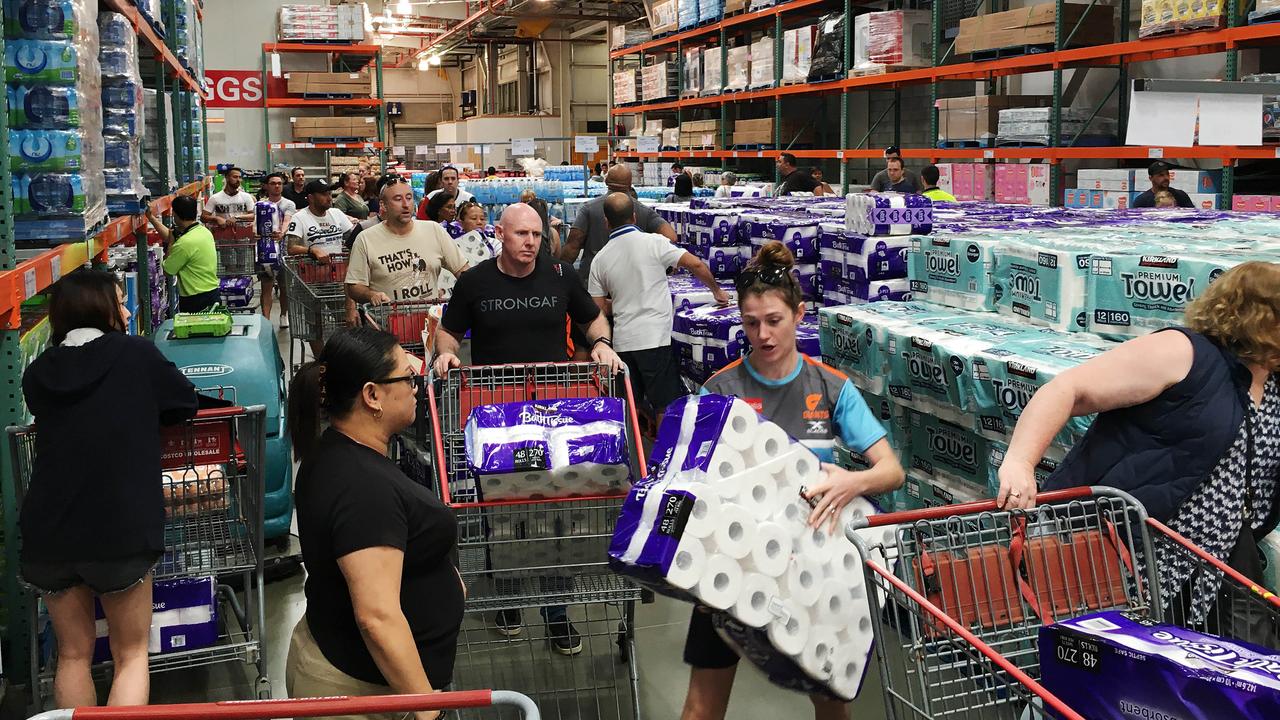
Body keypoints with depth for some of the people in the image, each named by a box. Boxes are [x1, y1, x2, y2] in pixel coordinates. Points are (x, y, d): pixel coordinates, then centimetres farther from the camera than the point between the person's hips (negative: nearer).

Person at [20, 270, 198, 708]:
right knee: (131, 655, 12)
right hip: (121, 529, -3)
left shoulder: (38, 372, 5)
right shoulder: (135, 353, -5)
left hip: (48, 532, 4)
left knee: (73, 654, 20)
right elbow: (186, 404, 6)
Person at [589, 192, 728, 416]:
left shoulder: (600, 259, 5)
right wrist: (717, 291, 9)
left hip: (622, 342, 4)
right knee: (666, 406, 0)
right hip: (654, 339, -4)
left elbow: (600, 309, 6)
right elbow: (696, 265, -7)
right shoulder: (653, 242, -6)